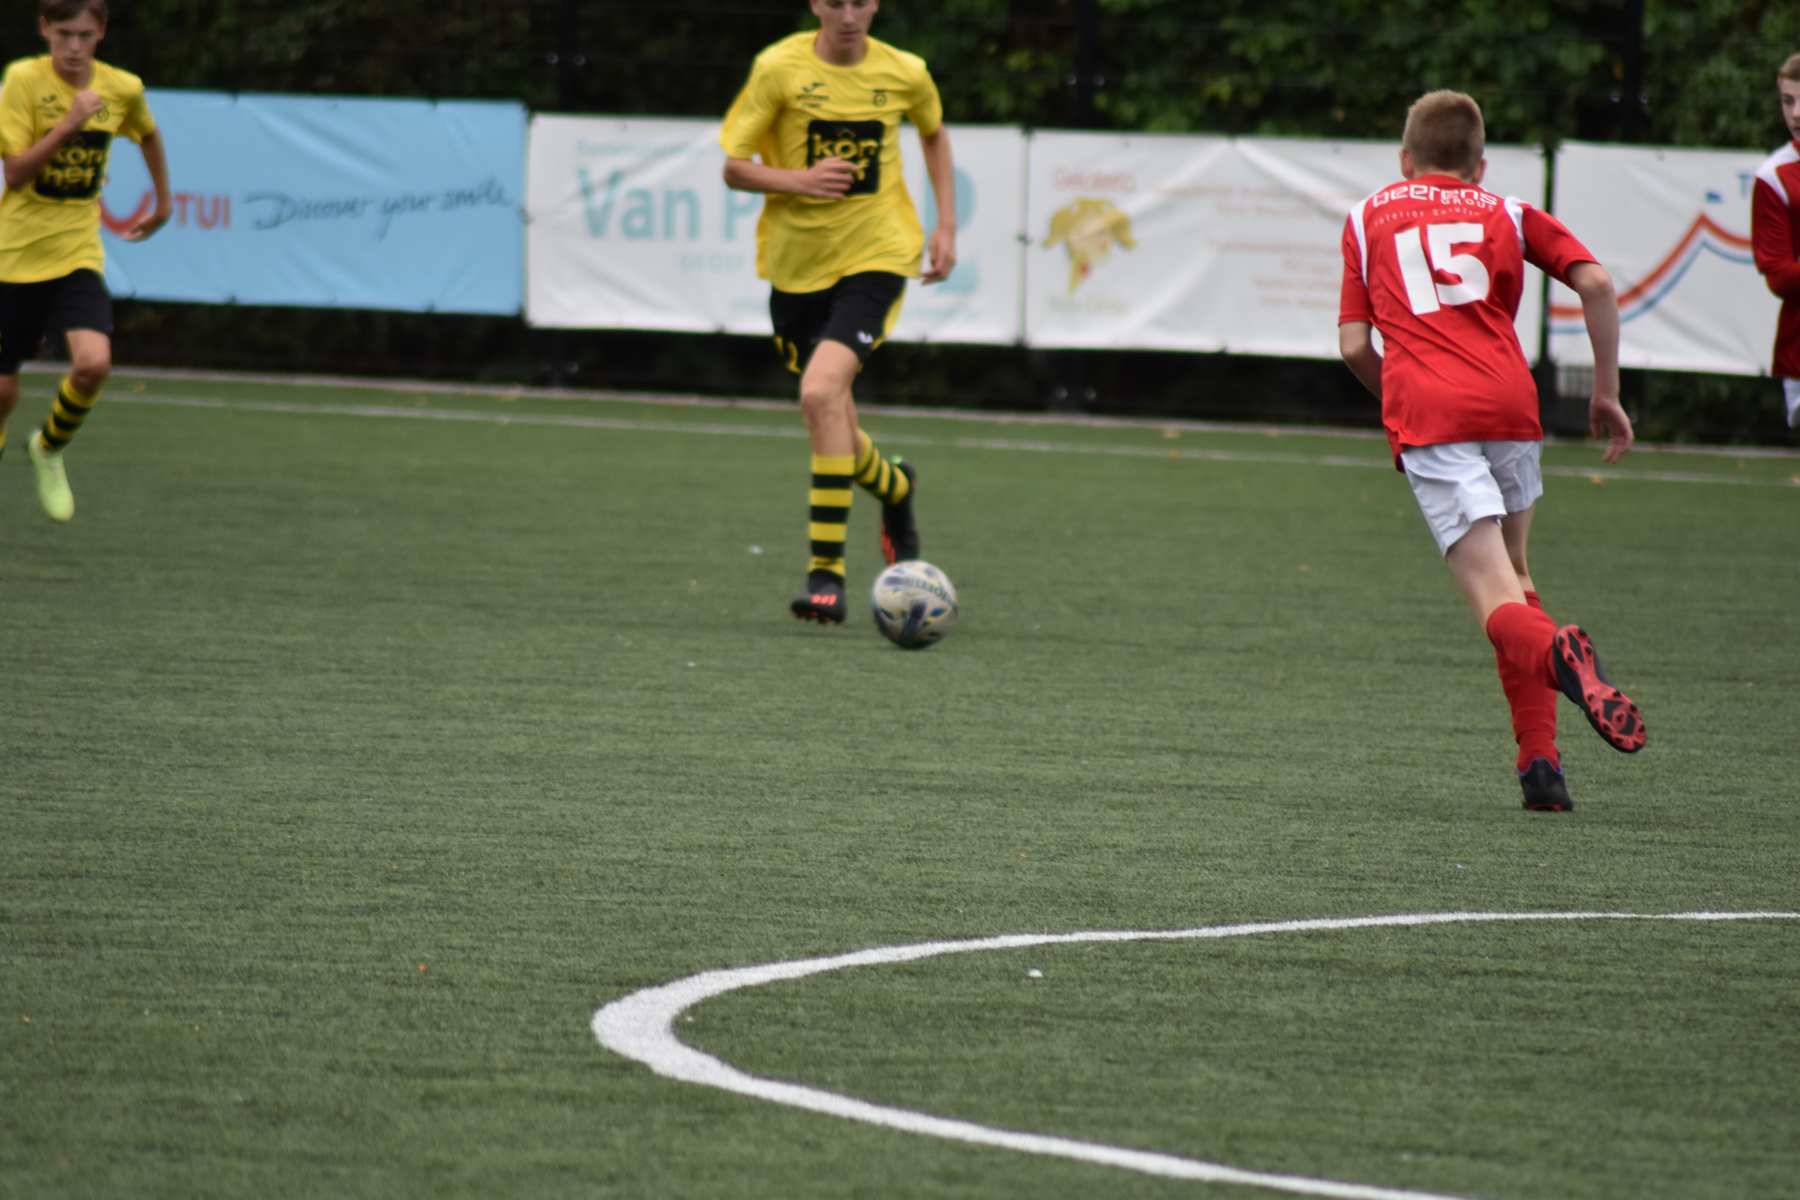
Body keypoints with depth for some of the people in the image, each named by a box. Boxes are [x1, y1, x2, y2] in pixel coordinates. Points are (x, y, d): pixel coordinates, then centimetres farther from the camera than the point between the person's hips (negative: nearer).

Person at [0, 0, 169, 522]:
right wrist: (69, 123, -25)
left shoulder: (124, 89, -2)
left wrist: (164, 202, 29)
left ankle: (48, 449, 9)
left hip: (78, 257, 2)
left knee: (93, 364, -21)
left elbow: (148, 135, 23)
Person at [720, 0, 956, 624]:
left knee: (821, 391, -24)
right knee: (832, 423, 11)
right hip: (796, 263, 2)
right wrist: (798, 180, -22)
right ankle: (894, 487, 48)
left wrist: (946, 224, 11)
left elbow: (934, 133, 20)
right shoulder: (779, 68, -7)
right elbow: (733, 168, -4)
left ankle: (827, 575, -22)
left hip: (875, 257, -2)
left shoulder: (905, 74, -3)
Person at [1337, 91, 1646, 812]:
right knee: (1512, 574, 21)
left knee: (1496, 602, -8)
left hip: (1426, 418, -2)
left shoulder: (1368, 218, 22)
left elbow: (1354, 345, 14)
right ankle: (1539, 759, 11)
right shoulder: (1507, 214, 22)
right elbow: (1595, 283, 7)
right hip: (1509, 403, 2)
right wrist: (1607, 394, 14)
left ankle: (1553, 651, -43)